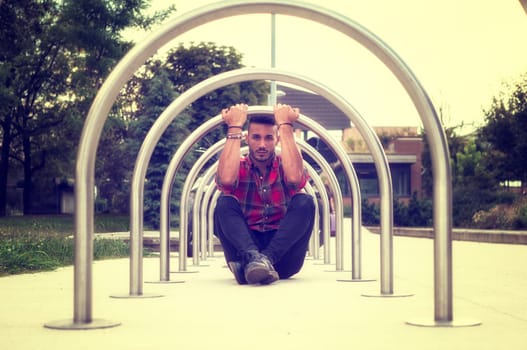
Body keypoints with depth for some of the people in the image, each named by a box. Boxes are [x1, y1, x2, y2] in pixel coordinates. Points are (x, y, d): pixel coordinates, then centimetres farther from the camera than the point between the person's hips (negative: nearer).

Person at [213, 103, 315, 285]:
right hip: (244, 248, 0)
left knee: (304, 202, -21)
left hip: (283, 253, 0)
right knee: (225, 203, -22)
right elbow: (226, 180, -21)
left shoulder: (285, 167, 6)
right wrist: (235, 127, -12)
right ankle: (252, 259, -47)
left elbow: (294, 178, -21)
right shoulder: (238, 167, 6)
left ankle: (267, 259, -39)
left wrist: (285, 125, -14)